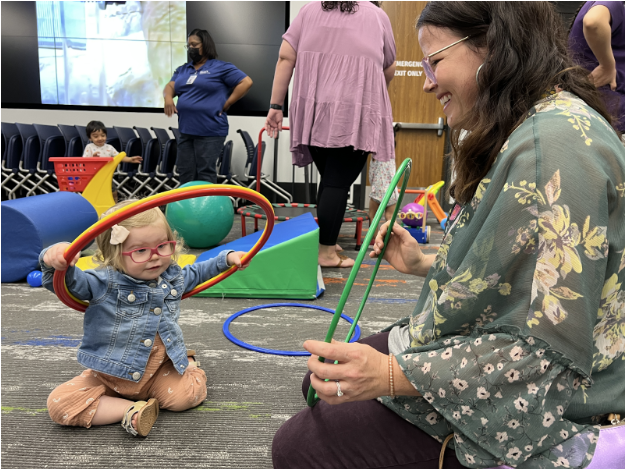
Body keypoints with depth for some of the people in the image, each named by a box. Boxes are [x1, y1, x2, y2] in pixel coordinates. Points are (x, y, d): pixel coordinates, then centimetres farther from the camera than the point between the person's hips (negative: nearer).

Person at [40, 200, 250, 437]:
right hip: (109, 376, -2)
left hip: (159, 372, 2)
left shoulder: (173, 277, 0)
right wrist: (54, 260, -49)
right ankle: (131, 409, -16)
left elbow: (195, 272, 23)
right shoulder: (105, 283, -17)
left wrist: (227, 258, 23)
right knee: (60, 403, -20)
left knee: (189, 393, -23)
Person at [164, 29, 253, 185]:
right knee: (185, 173, 10)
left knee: (205, 174, -4)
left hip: (210, 132, -6)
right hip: (186, 130, 7)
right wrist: (168, 97, -12)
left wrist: (226, 105, -10)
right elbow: (170, 86, 12)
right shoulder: (182, 70, 19)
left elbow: (246, 82, -7)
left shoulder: (221, 68, -1)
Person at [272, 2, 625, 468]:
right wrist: (426, 266, 9)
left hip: (532, 410, -9)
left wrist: (392, 375, -30)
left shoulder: (556, 144, -25)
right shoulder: (520, 135, 8)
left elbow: (555, 350, -27)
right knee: (323, 384, 12)